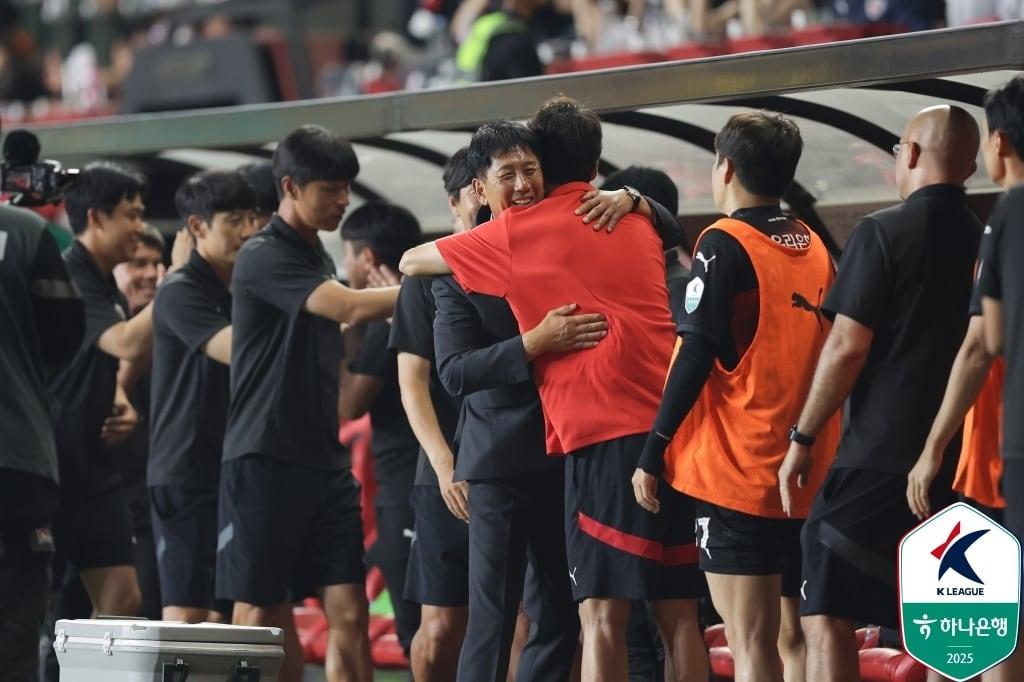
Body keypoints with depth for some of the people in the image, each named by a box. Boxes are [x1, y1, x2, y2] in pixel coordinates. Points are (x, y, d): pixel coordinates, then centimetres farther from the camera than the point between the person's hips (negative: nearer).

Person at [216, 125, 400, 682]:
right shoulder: (264, 257, -10)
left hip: (324, 461, 7)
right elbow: (352, 307, -21)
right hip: (265, 461, -7)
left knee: (350, 613, -3)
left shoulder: (319, 258, 17)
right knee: (261, 616, -2)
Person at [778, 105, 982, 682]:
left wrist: (803, 438, -5)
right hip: (963, 459, 6)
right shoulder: (987, 242, 9)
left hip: (880, 455, -6)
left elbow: (847, 348, -12)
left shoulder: (885, 233, -7)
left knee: (826, 615, -5)